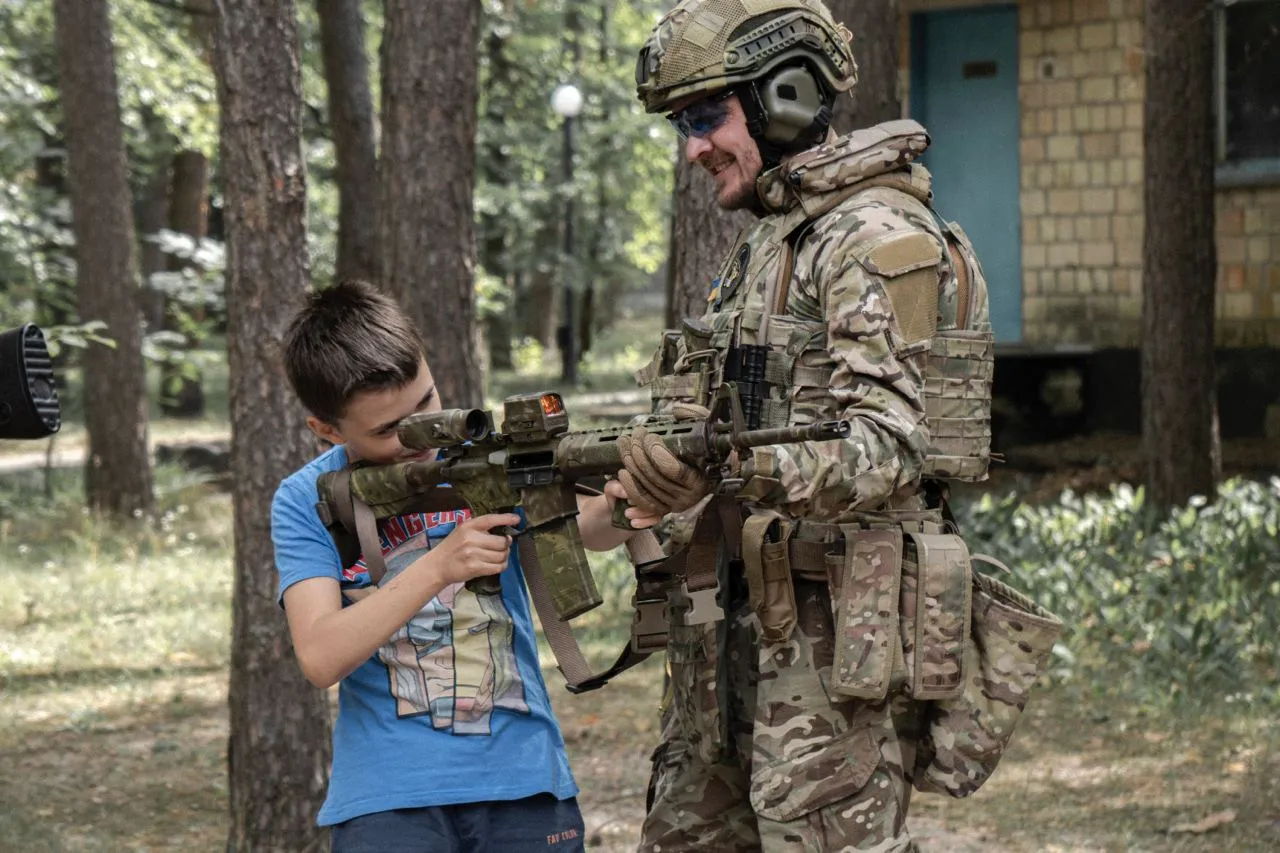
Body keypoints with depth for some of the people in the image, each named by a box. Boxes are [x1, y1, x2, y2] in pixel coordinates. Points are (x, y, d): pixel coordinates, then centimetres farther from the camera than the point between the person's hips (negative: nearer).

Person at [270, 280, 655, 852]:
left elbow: (575, 527, -7)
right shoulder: (305, 504, -1)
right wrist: (438, 567, -23)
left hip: (525, 783, 2)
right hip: (388, 800, -1)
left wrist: (615, 511, -30)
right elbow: (320, 658, -12)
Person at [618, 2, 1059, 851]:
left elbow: (888, 451, -22)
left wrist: (731, 469, -36)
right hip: (749, 615, 10)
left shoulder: (879, 240, -12)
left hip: (843, 625, -10)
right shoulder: (767, 243, 18)